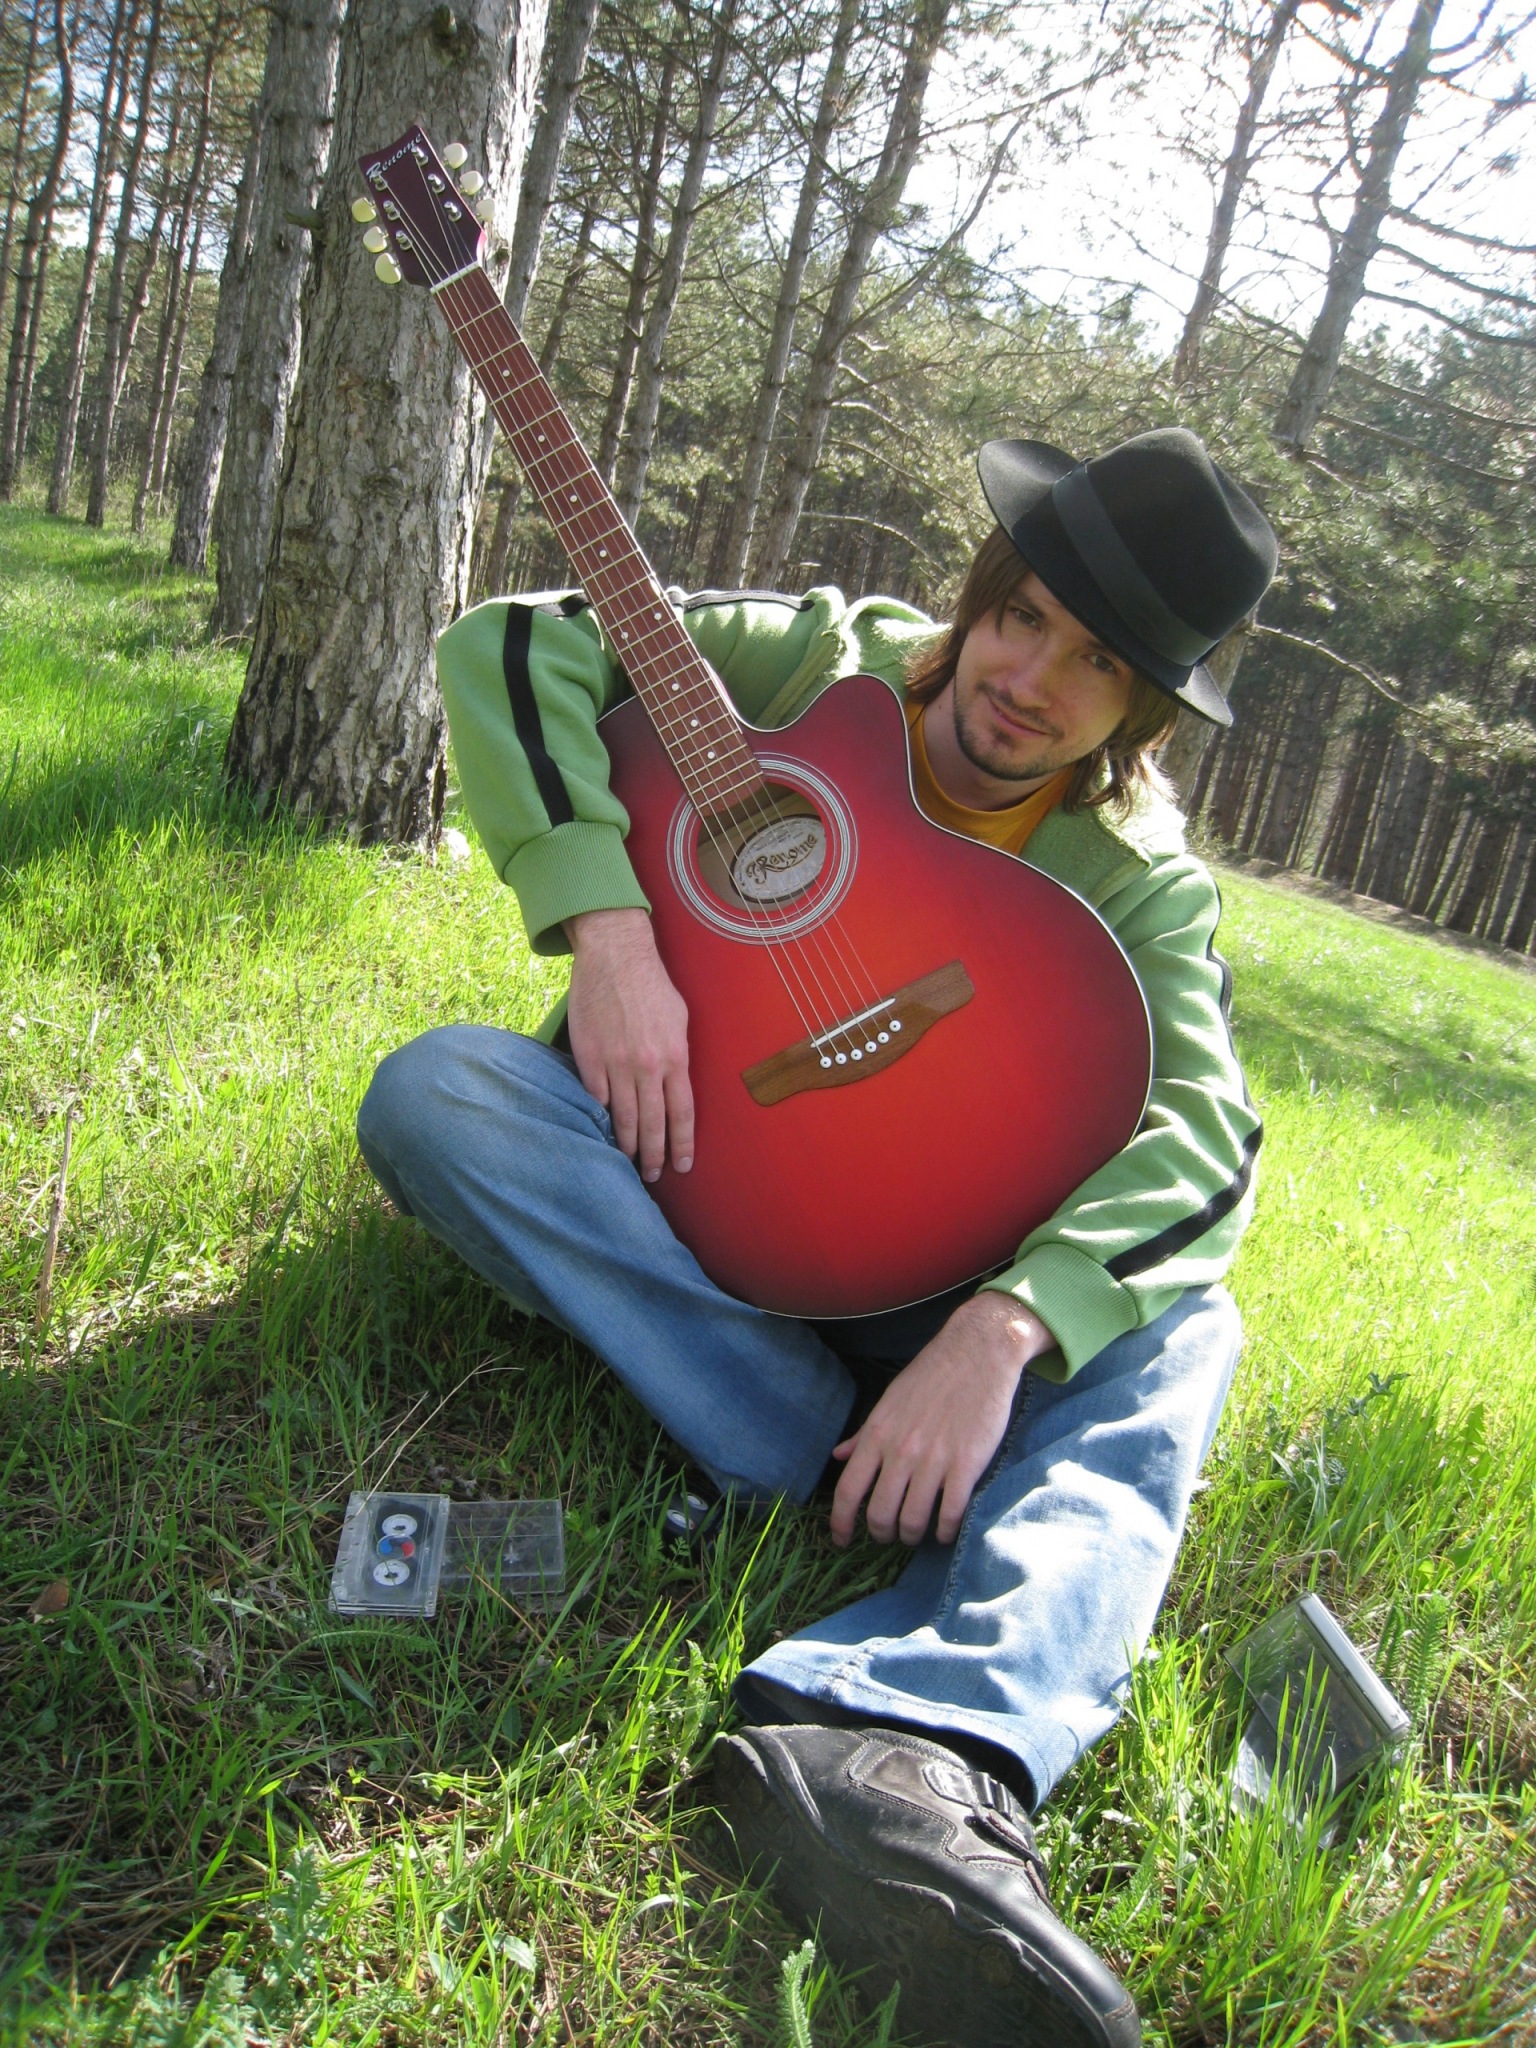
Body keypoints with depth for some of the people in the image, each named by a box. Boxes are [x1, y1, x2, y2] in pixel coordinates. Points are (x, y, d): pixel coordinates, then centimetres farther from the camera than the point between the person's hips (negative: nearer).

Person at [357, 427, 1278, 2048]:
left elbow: (1203, 1133, -20)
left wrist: (1003, 1325, -39)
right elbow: (515, 646, -13)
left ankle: (920, 1747, -52)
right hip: (664, 1177, 0)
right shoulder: (822, 663, -5)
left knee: (1182, 1332, -25)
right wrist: (604, 919, -29)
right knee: (434, 1088, -28)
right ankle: (861, 1470, -32)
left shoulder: (1144, 890, -4)